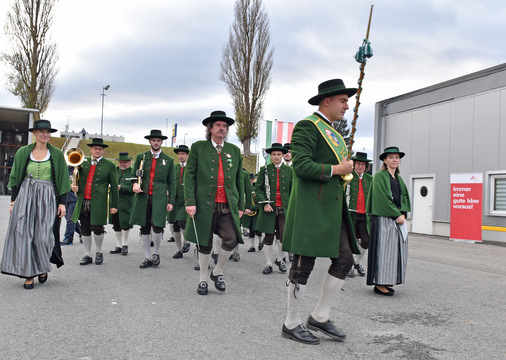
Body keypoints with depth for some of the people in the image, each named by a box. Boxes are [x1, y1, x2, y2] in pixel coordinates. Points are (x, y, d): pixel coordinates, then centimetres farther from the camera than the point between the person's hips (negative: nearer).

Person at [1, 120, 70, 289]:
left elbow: (63, 180, 4)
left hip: (47, 198, -1)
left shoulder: (57, 154, 5)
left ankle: (43, 268, 20)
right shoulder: (23, 152, 8)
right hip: (25, 196, 1)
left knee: (44, 236, -5)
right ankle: (28, 274, 9)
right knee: (25, 235, -1)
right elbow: (15, 178, 10)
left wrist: (62, 203, -2)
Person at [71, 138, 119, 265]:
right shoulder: (83, 162, 12)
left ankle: (99, 252, 19)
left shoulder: (109, 165, 3)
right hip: (83, 202, 4)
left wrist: (114, 205, -1)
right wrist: (74, 186, -3)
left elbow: (114, 186, 3)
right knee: (85, 230, 9)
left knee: (97, 229, -5)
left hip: (98, 203, -4)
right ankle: (87, 255, 21)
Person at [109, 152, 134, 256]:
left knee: (125, 224, -2)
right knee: (116, 225, 10)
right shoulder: (114, 171, 12)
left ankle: (125, 245, 15)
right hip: (115, 203, 4)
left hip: (127, 203, -4)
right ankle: (119, 246, 23)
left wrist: (121, 187, -20)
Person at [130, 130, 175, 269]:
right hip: (143, 197, 2)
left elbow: (172, 182, 7)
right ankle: (147, 257, 16)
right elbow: (134, 175, 17)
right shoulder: (141, 157, 12)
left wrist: (171, 201, 0)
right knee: (144, 228, 5)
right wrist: (135, 184, -7)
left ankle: (156, 252, 12)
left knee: (157, 226, -13)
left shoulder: (168, 160, 9)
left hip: (159, 198, -2)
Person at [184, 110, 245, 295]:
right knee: (204, 245, 5)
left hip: (228, 206, 2)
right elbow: (190, 176, 0)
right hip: (205, 205, -2)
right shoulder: (198, 148, 5)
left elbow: (239, 180, 16)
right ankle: (203, 280, 24)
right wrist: (190, 201, -10)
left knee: (231, 239, -13)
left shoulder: (234, 150, 13)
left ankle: (217, 272, 12)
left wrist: (240, 206, 12)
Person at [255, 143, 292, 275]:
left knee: (284, 236, -5)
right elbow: (258, 188, 1)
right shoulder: (264, 170, 5)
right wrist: (265, 203, -10)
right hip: (269, 209, -1)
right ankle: (268, 263, 14)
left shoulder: (289, 170, 10)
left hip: (284, 208, 1)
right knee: (269, 237, 3)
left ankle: (280, 259, 17)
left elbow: (293, 190, 11)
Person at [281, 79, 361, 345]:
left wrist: (346, 169, 13)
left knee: (344, 259, 6)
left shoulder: (333, 133, 21)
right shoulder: (307, 126, -9)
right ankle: (291, 324, 12)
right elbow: (301, 166, -21)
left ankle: (320, 317, 19)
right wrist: (337, 169, -13)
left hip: (333, 208, 10)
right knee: (303, 265, -2)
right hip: (312, 208, -9)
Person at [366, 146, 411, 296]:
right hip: (383, 219, -8)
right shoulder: (379, 176, -5)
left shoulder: (399, 178, 19)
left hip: (398, 218, 8)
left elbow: (404, 197, 15)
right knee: (383, 250, -7)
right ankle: (379, 284, -1)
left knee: (396, 249, 6)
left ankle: (387, 282, 13)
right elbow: (382, 198, -13)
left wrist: (402, 214, -2)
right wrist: (396, 215, -15)